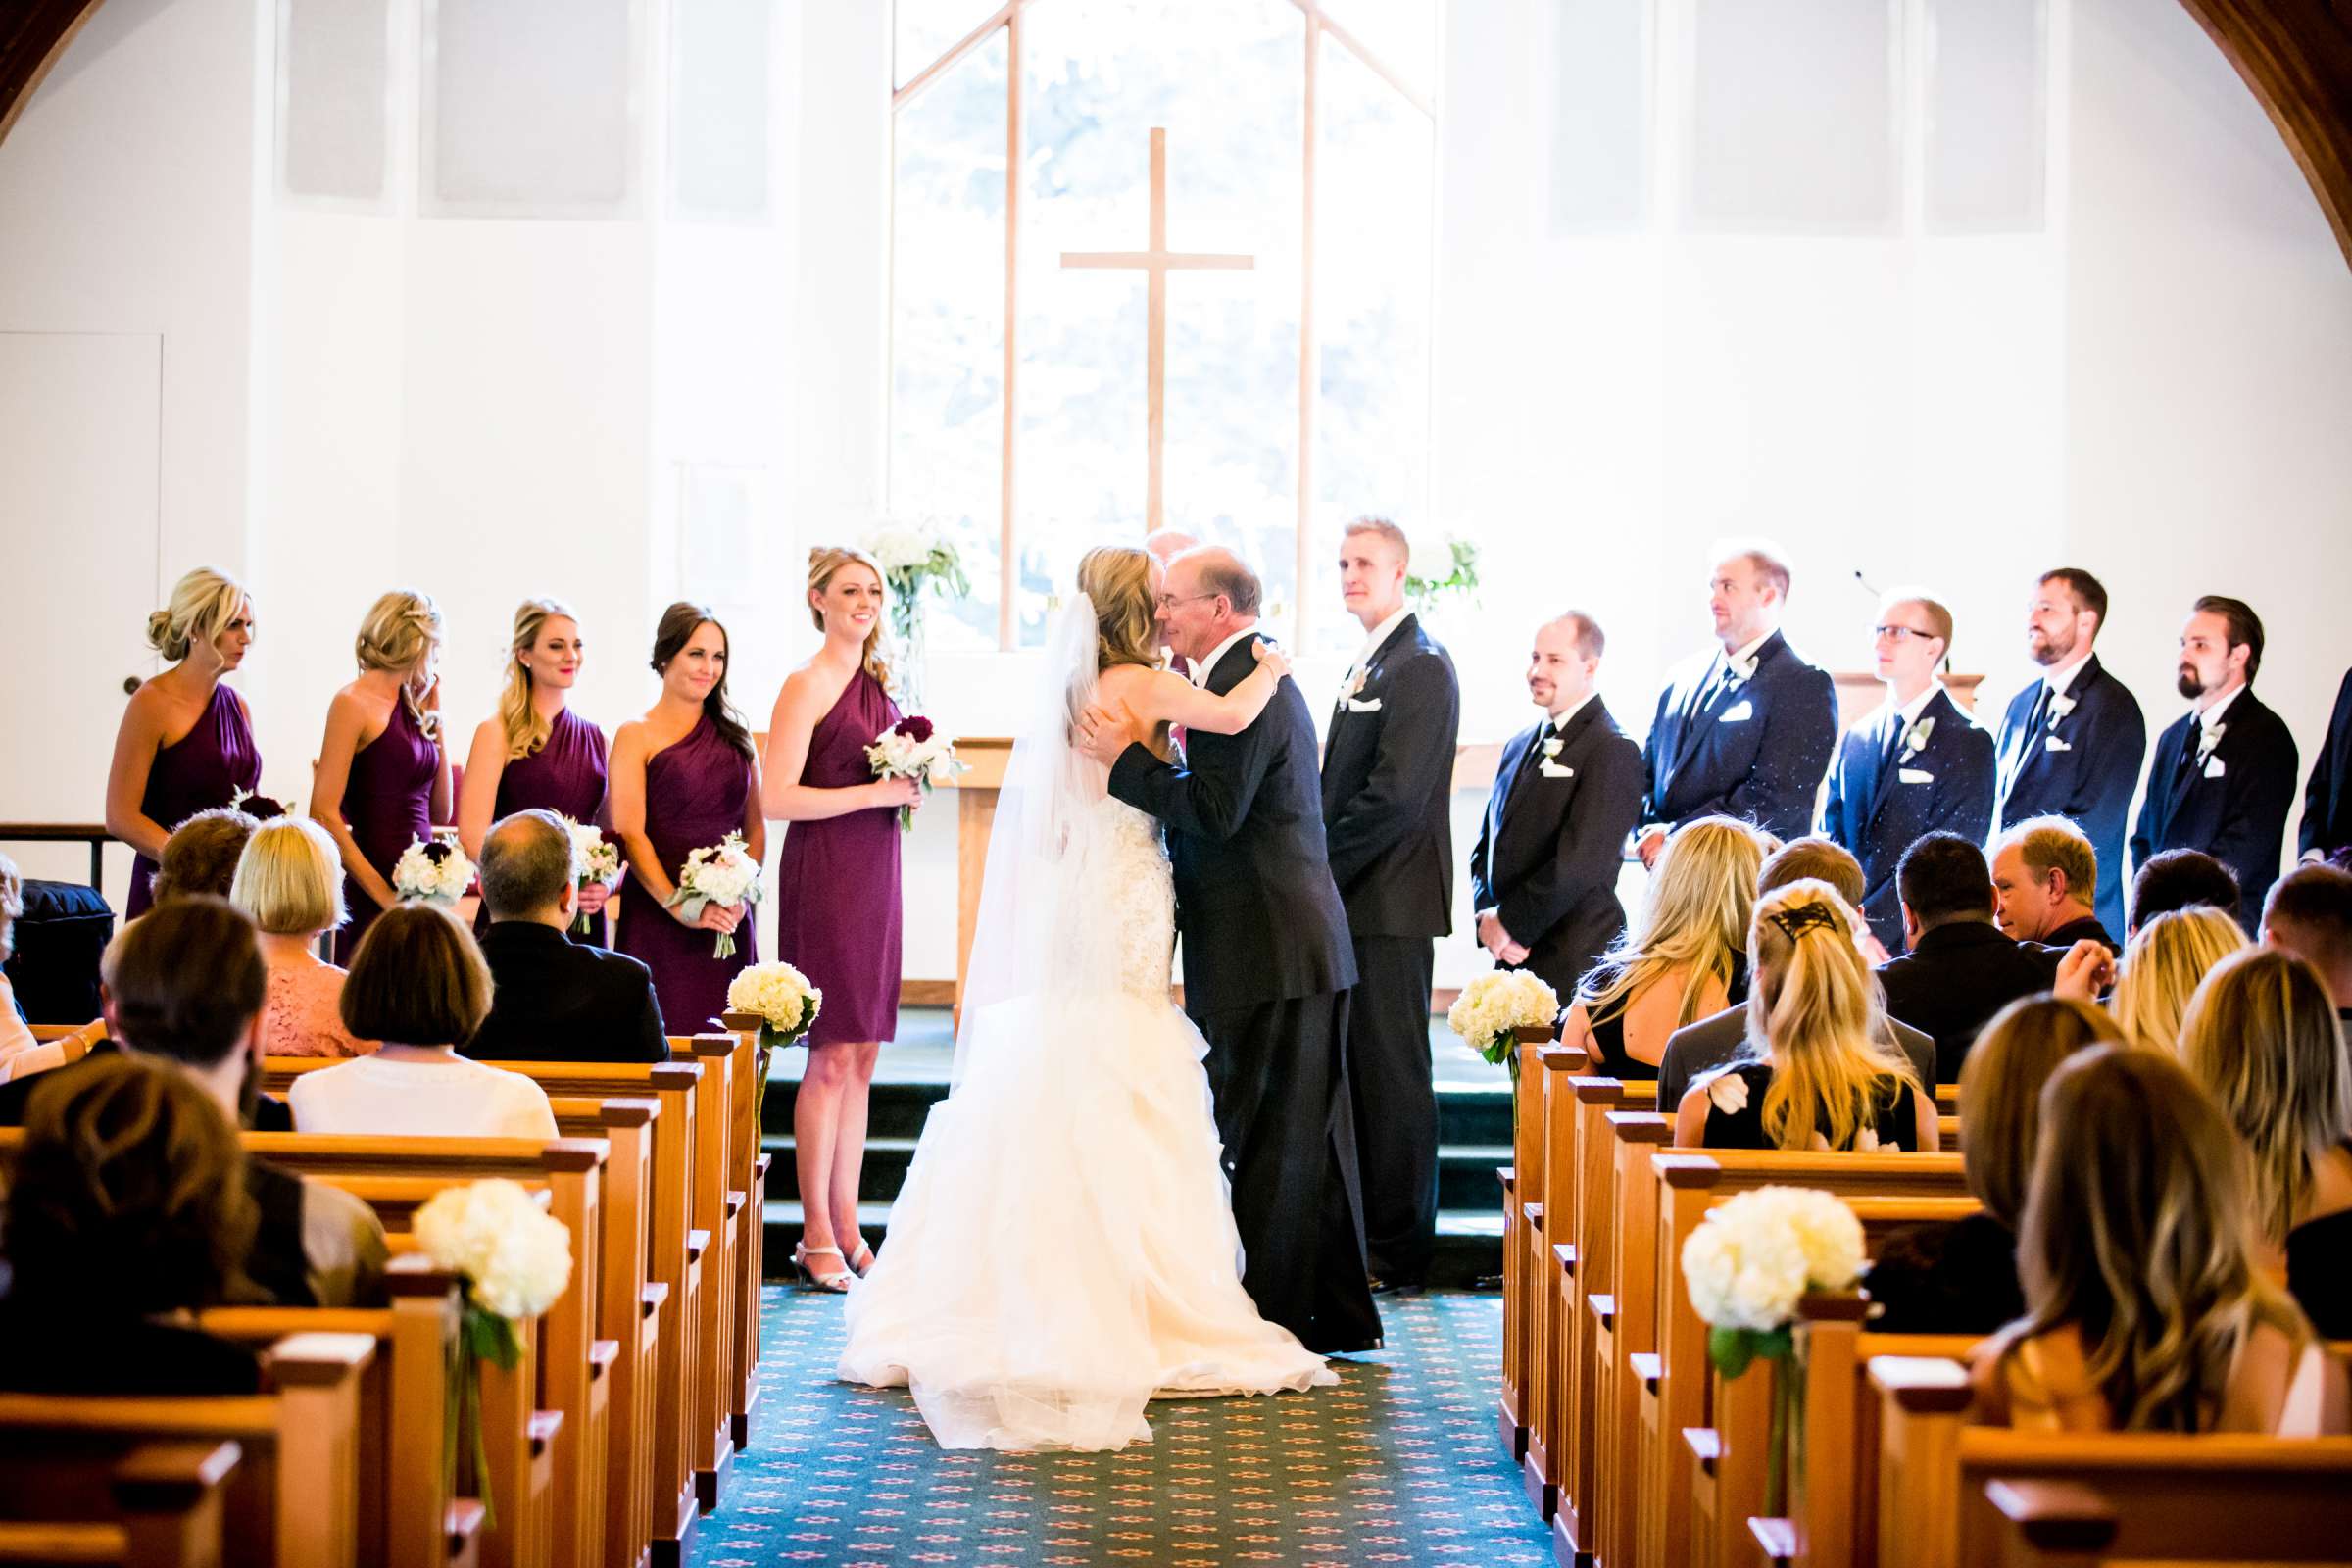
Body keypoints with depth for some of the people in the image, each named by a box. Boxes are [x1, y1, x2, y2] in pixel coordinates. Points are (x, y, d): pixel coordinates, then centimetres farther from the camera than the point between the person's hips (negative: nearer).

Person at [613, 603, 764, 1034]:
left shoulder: (734, 734, 14)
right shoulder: (637, 736, 0)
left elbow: (756, 827, 13)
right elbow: (630, 835, -8)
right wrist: (679, 907, -18)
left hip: (729, 919, 4)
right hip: (658, 919, -4)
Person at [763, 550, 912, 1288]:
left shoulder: (875, 681, 14)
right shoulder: (807, 685, -8)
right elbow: (778, 798, -15)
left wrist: (911, 786, 4)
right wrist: (875, 792, -16)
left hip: (875, 873, 8)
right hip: (824, 874, -8)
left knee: (862, 1059, 9)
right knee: (832, 1058, -5)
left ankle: (846, 1227, 15)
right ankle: (817, 1234, 2)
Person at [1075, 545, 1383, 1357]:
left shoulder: (1239, 686, -15)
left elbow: (1215, 811, -23)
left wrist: (1127, 758, -17)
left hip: (1266, 951, -11)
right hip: (1303, 947, 11)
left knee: (1265, 1144, -4)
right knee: (1309, 1140, 15)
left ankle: (1272, 1319, 2)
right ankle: (1339, 1315, 21)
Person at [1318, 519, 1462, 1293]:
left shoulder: (1421, 666, -13)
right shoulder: (1367, 663, 18)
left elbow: (1395, 796, -20)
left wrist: (1323, 871, -15)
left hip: (1390, 903, -9)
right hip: (1355, 901, 9)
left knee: (1391, 1071, -3)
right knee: (1358, 1069, 12)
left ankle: (1395, 1249, 3)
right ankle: (1364, 1232, 19)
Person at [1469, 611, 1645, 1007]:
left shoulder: (1614, 751, -10)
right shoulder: (1520, 746, 17)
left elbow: (1579, 865, -17)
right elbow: (1486, 847, 18)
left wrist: (1510, 923, -11)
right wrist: (1487, 915, -1)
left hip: (1573, 962, -7)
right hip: (1512, 959, 7)